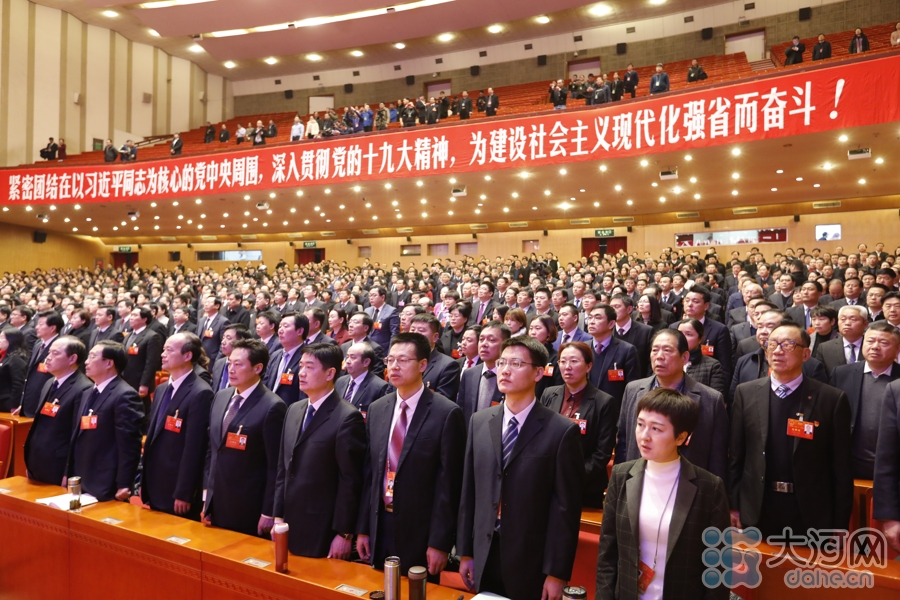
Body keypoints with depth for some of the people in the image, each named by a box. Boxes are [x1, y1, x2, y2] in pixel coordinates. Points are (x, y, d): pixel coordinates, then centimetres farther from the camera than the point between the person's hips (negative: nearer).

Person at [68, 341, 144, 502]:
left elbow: (129, 445, -19)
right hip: (79, 482, 8)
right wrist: (68, 474, 16)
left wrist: (123, 485, -19)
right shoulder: (87, 393, 14)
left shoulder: (124, 395, -16)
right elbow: (78, 436, 18)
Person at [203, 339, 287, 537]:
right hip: (216, 505, 6)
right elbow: (212, 450, 13)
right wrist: (207, 498, 12)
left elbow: (276, 466, -15)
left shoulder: (272, 407, -17)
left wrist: (268, 513, -13)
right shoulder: (220, 397, 6)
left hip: (249, 511, -6)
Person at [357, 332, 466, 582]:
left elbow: (449, 484, -13)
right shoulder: (376, 409, 4)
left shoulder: (447, 413, -14)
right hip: (380, 526, 5)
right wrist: (363, 528, 7)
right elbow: (369, 473, 7)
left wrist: (440, 542, -13)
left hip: (420, 530, -5)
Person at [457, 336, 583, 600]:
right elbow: (469, 491, 6)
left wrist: (557, 573, -10)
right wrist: (465, 551, 7)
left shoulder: (562, 431, -13)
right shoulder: (479, 421, 2)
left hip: (531, 562, -4)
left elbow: (566, 508, -11)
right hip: (484, 556, 4)